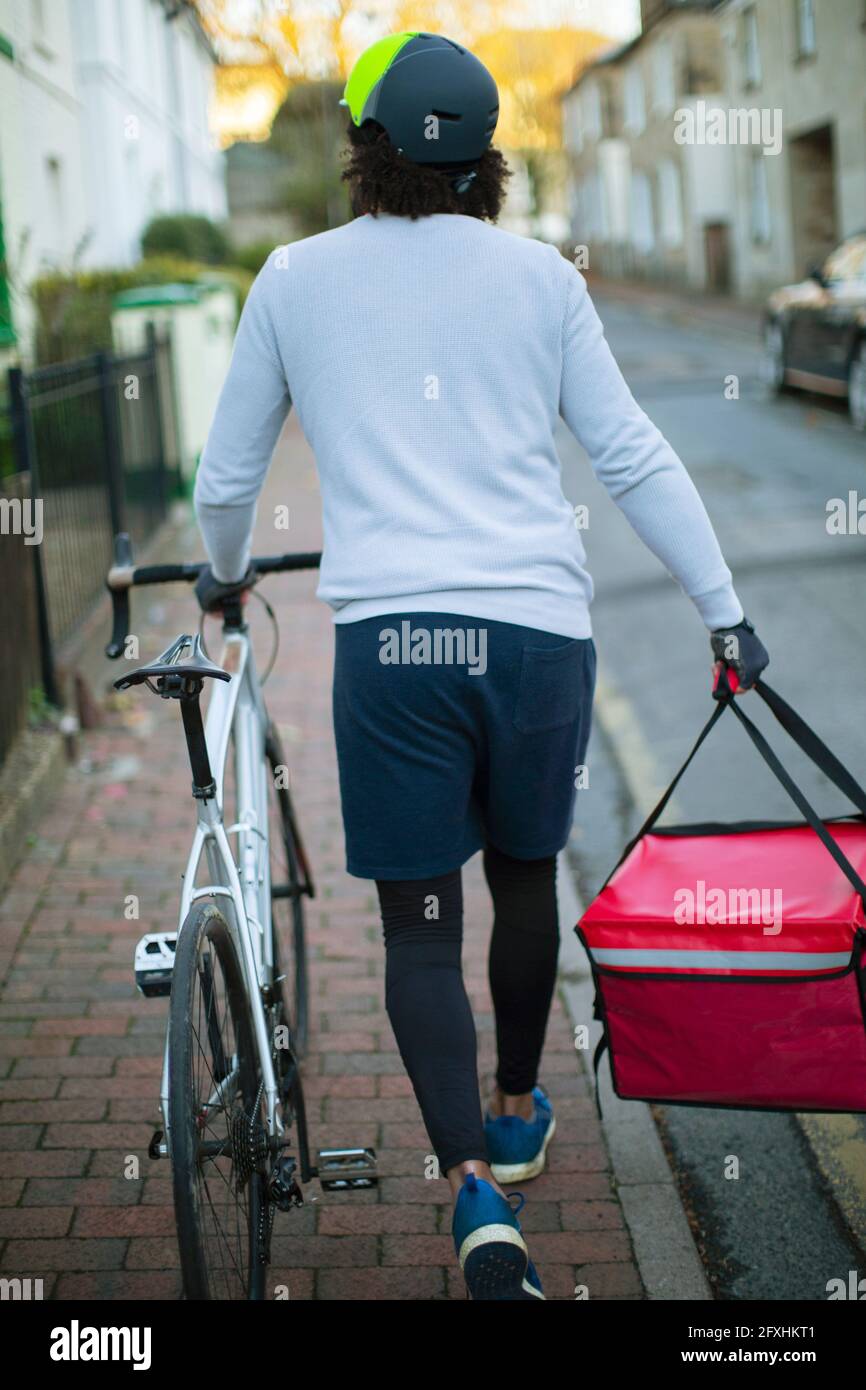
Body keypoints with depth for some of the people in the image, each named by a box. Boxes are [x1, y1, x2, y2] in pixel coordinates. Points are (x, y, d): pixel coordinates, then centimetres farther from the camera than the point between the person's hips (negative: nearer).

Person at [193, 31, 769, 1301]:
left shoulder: (296, 278, 8)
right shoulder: (540, 274, 8)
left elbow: (227, 476, 15)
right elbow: (632, 457, 4)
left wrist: (224, 574, 35)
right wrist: (726, 612, 10)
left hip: (390, 635, -1)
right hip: (540, 626, 2)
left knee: (420, 923, 7)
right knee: (525, 878, 21)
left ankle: (475, 1189, -7)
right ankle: (518, 1114, 40)